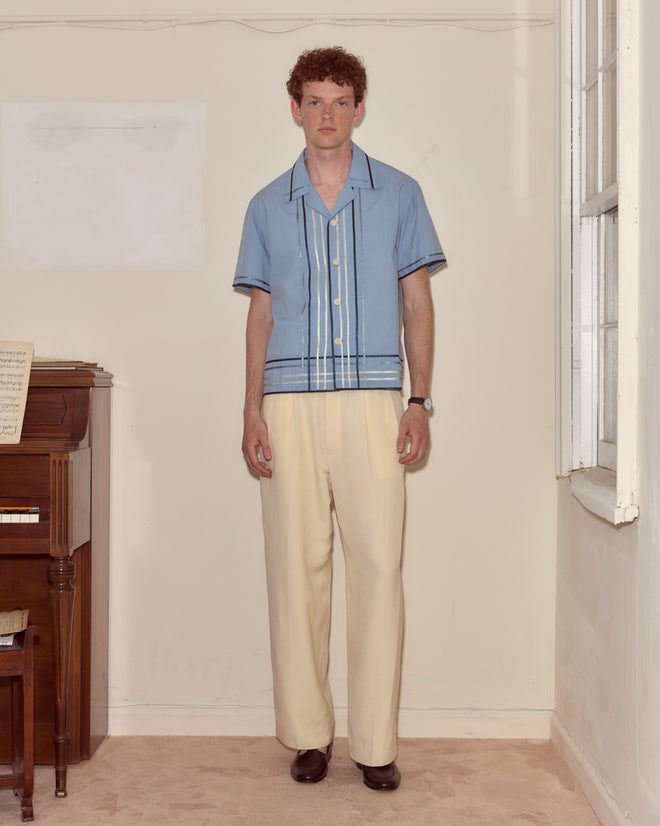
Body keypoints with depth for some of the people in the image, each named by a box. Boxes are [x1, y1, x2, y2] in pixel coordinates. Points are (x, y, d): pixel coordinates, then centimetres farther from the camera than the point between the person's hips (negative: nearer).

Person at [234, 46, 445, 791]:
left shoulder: (398, 195, 9)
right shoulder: (267, 206, 13)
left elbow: (417, 303, 8)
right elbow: (261, 314, 13)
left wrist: (419, 402, 0)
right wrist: (253, 410, 4)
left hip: (372, 401, -1)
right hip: (290, 403, 2)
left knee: (379, 567, -4)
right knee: (296, 569, 2)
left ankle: (375, 742, 7)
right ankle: (308, 733, 15)